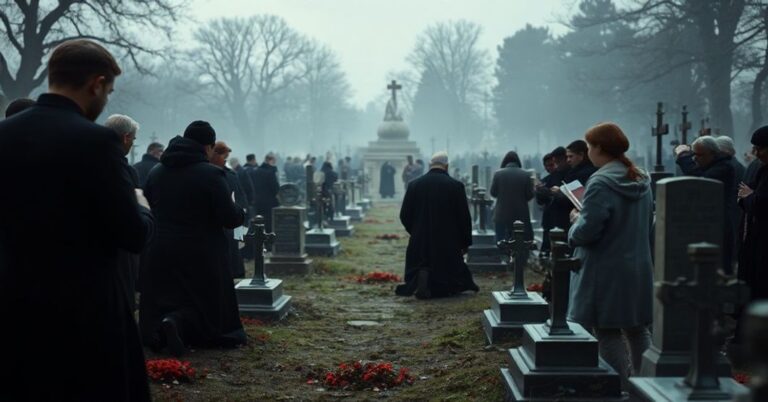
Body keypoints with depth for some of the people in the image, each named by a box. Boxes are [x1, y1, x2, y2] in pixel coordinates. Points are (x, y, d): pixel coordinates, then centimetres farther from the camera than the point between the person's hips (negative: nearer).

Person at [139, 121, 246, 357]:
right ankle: (177, 322, -22)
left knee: (160, 305, 16)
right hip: (200, 257, -5)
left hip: (160, 255, 5)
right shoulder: (211, 174, -13)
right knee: (207, 307, 5)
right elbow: (231, 219, -14)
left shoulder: (156, 172, 5)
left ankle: (159, 327, -13)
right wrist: (240, 211, 8)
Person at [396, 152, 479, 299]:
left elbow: (404, 215, 4)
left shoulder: (415, 185, -1)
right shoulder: (456, 186, -7)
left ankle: (422, 275, -20)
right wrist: (465, 242, 8)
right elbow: (464, 217, -4)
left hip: (420, 242, 2)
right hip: (448, 243, -1)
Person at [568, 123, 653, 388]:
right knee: (637, 329, 15)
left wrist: (576, 220, -2)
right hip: (639, 268, 8)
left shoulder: (601, 184, -19)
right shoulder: (641, 181, 7)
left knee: (608, 333, 1)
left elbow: (586, 232, -22)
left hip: (606, 271, -8)